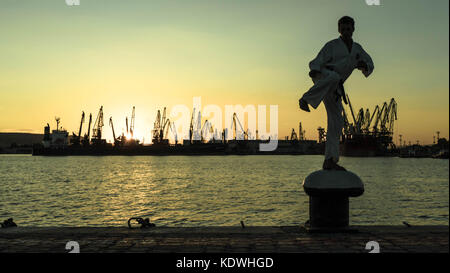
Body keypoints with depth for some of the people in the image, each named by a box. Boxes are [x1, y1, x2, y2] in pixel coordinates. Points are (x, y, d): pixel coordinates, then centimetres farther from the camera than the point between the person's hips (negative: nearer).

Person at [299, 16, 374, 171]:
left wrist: (363, 66, 0)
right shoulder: (332, 45, 4)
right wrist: (314, 71, -27)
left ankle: (329, 161, -3)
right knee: (333, 76, -43)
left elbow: (370, 65, 26)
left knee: (336, 123, -3)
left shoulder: (357, 49, 20)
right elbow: (317, 62, -3)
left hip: (335, 89, 5)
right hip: (323, 76, -5)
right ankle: (306, 99, -37)